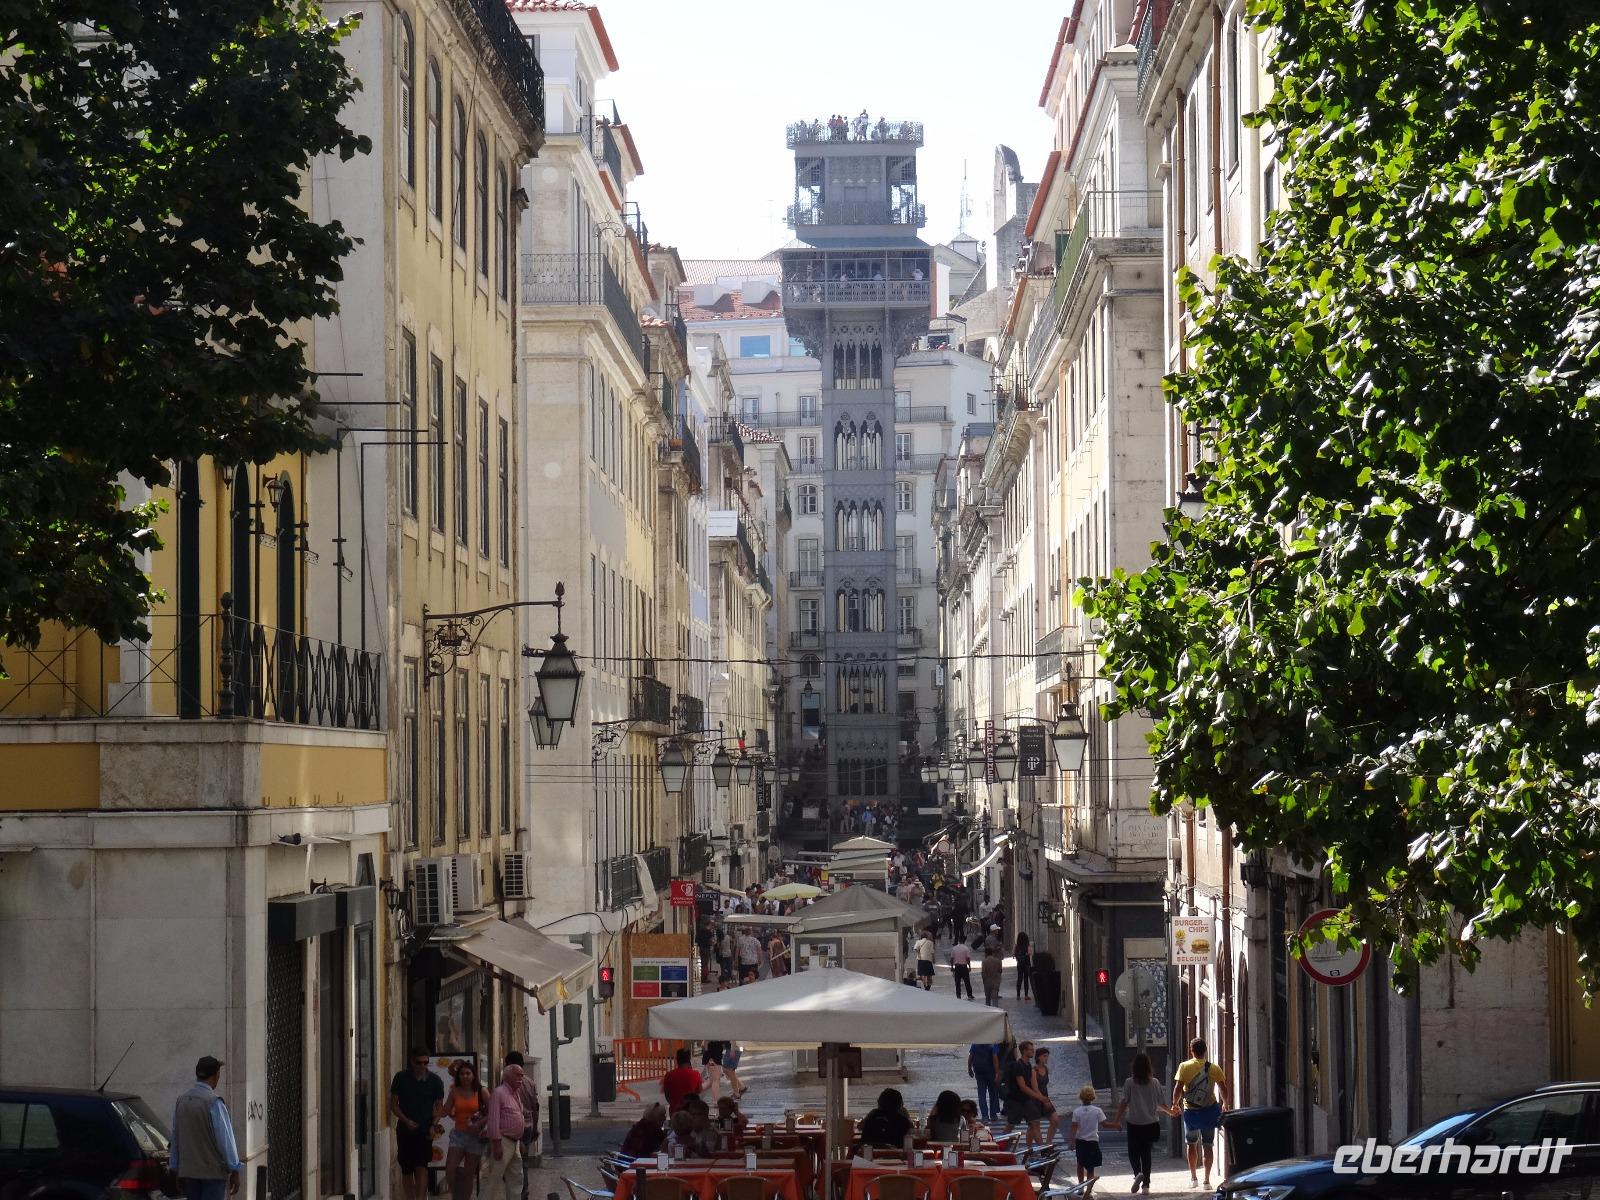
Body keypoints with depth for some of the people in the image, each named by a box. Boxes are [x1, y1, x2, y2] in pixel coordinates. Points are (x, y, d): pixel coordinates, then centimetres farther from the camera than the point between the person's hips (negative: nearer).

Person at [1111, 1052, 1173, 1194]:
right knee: (1146, 1153, 13)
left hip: (1134, 1124, -2)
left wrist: (1117, 1121, -4)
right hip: (1151, 1123, 2)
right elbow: (1160, 1103, 5)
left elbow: (1124, 1103, -10)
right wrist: (1170, 1112, 24)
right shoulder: (1155, 1083, -2)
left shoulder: (1130, 1083, -9)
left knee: (1133, 1152, 9)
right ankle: (1146, 1184, 12)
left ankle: (1138, 1173, -19)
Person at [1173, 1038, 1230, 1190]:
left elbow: (1178, 1088, -12)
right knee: (1208, 1146, 8)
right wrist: (1224, 1104, 17)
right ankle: (1207, 1180, 6)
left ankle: (1193, 1178, 20)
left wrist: (1174, 1104, 4)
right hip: (1209, 1111, 1)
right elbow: (1223, 1090, -1)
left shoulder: (1184, 1066, -7)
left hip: (1191, 1111, -1)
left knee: (1192, 1144, 18)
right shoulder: (1214, 1068, -3)